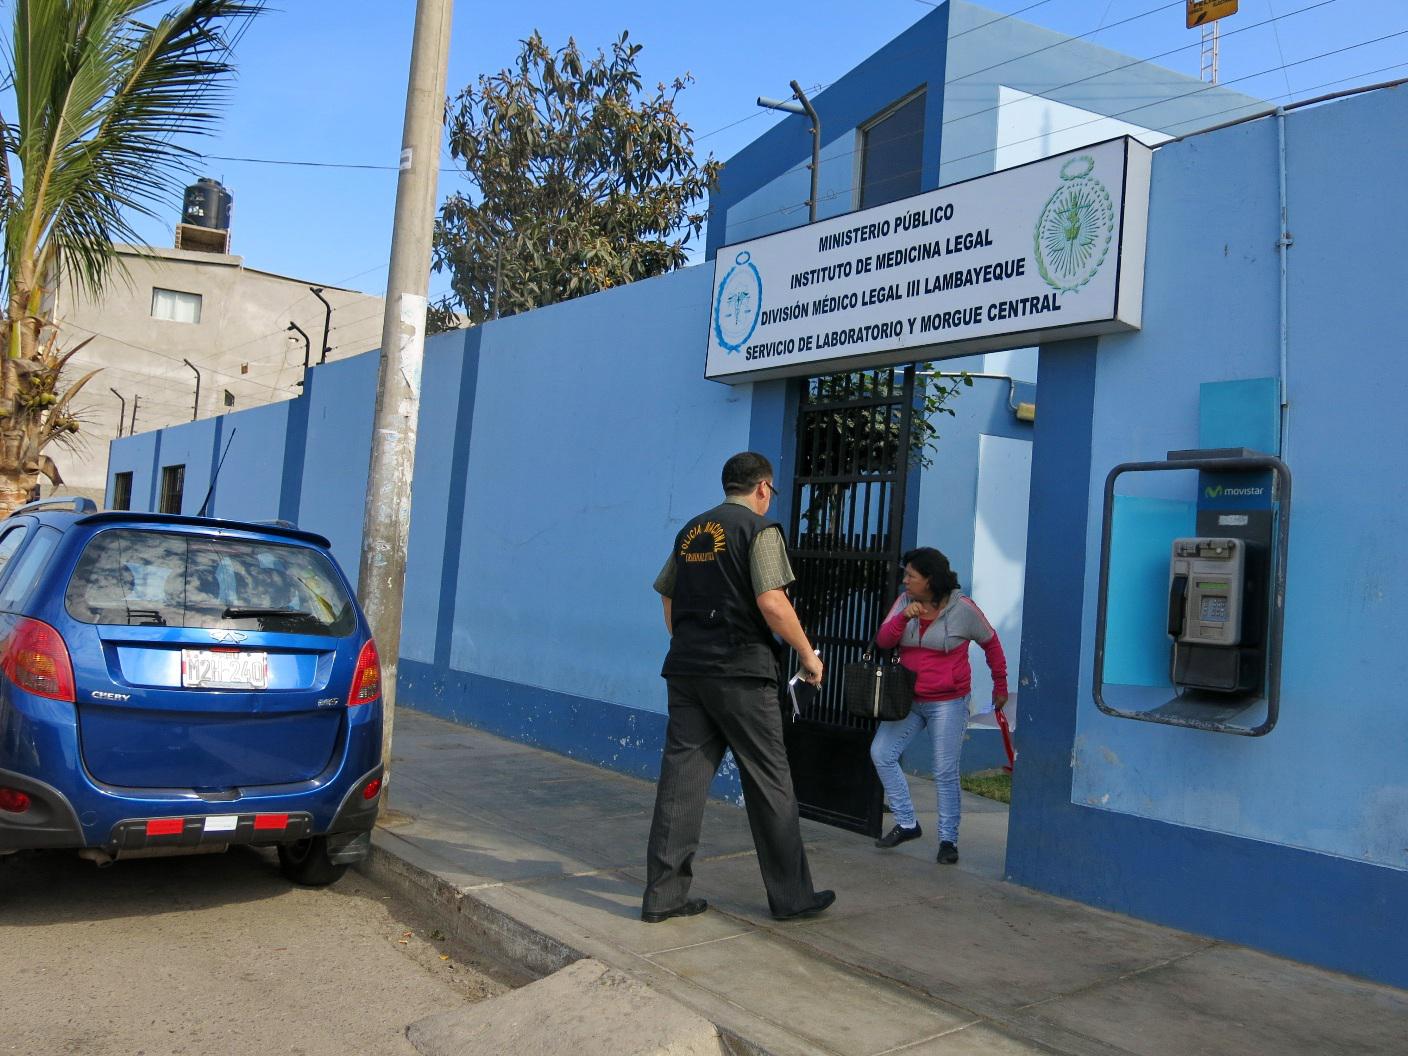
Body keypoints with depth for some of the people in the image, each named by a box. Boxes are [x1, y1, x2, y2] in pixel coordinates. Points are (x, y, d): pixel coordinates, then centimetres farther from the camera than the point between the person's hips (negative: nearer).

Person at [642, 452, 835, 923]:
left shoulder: (690, 531, 14)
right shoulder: (760, 529, -6)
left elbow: (668, 599, 18)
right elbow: (772, 604, -16)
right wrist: (807, 654, -5)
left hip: (685, 669, 6)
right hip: (740, 671, -6)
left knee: (682, 777, 6)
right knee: (769, 782, 4)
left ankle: (663, 894, 7)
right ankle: (790, 895, 14)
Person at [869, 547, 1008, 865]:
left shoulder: (962, 608, -9)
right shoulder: (904, 602, 1)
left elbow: (991, 643, 4)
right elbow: (882, 641, -6)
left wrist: (1000, 686, 11)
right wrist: (903, 618, -23)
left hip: (947, 703, -5)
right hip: (907, 700, 5)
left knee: (945, 774, -1)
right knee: (881, 754, -3)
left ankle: (948, 840, 14)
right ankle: (907, 824, 10)